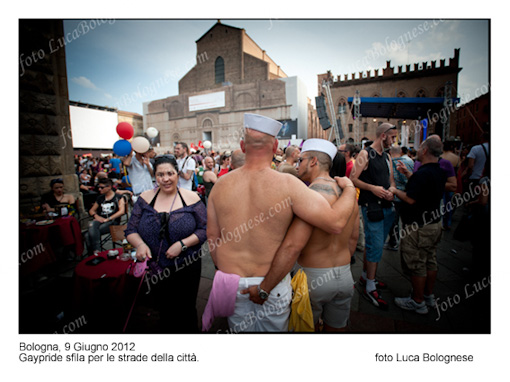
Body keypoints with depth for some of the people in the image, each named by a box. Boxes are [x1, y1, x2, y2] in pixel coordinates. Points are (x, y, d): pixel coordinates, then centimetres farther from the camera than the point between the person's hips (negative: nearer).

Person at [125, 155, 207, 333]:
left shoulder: (191, 198, -10)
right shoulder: (145, 198, -2)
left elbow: (204, 229, -10)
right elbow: (131, 229, 0)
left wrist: (182, 244, -22)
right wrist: (140, 244, -20)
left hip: (186, 268, -2)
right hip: (156, 269, 3)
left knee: (186, 311, 16)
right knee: (163, 311, 22)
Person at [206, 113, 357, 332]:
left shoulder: (220, 185, -8)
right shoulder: (287, 184, -21)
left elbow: (212, 236, 1)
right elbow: (336, 222, -22)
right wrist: (349, 189, -3)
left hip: (232, 286, 3)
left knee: (239, 329, 27)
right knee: (275, 329, 24)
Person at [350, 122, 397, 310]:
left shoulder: (387, 156, 16)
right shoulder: (365, 154, -8)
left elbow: (391, 179, 21)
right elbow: (353, 179, -13)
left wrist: (391, 191, 0)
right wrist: (372, 188, -22)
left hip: (386, 207, 8)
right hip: (371, 207, -8)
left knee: (375, 244, 16)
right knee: (375, 245, -7)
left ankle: (365, 276, 32)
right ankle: (370, 287, 6)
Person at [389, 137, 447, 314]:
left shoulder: (422, 173, -24)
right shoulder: (440, 172, 7)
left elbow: (410, 199, -25)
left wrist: (395, 190, -9)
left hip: (418, 227, -10)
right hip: (435, 223, 10)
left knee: (416, 265, 3)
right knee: (430, 261, 19)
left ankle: (417, 302, 17)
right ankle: (429, 296, 35)